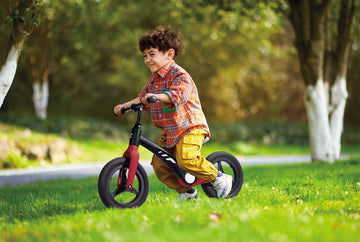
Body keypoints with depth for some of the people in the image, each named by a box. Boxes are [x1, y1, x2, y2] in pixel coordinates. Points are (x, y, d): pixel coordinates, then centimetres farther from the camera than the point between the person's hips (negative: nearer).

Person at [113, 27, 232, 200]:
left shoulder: (179, 75, -14)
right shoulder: (154, 79, 14)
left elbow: (177, 95, -32)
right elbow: (143, 97, 21)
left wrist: (157, 96, -47)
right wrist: (124, 106, 8)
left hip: (189, 128, -9)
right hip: (168, 132, 9)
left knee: (186, 159, -27)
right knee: (159, 164, 0)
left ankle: (219, 179, -9)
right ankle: (187, 192, 14)